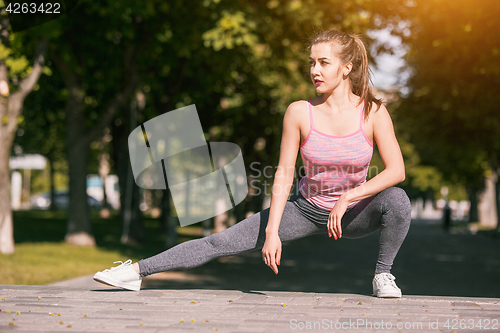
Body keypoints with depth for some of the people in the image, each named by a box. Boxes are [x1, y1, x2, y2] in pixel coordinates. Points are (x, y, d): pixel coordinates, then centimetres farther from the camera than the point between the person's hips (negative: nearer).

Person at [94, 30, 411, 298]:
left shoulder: (373, 112, -17)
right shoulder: (299, 112, -15)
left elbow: (396, 170, -19)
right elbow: (284, 175, -11)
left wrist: (347, 198, -28)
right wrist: (272, 231, -17)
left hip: (354, 213, 0)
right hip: (306, 208, 1)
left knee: (397, 200, -32)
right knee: (221, 242, -5)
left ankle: (383, 275, -7)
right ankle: (137, 270, 5)